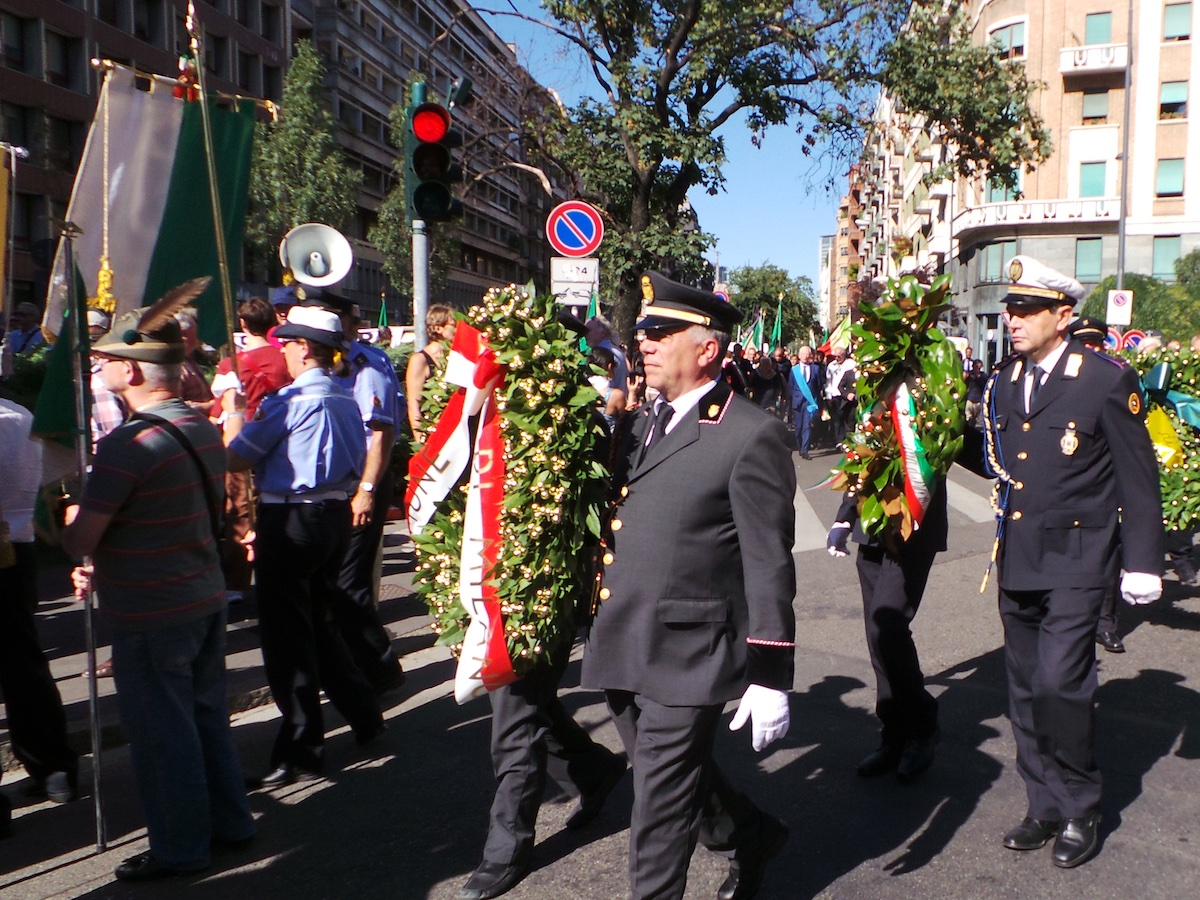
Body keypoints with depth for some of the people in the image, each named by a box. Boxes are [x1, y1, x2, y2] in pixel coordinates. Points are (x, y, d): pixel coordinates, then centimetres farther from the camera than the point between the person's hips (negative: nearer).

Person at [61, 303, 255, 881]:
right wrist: (109, 566, 18)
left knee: (160, 730, 6)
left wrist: (70, 514, 4)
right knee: (206, 713, 19)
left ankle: (179, 848, 19)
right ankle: (228, 822, 32)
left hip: (149, 615, -8)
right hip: (207, 596, 8)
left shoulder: (129, 444, -22)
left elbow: (78, 541, -19)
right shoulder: (205, 430, 5)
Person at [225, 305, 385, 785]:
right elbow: (359, 462, 15)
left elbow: (236, 458, -11)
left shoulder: (287, 401, -15)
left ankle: (301, 751, 7)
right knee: (318, 623, 22)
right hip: (337, 516, 8)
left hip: (290, 523, -8)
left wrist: (232, 412, 3)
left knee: (287, 637, 1)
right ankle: (364, 715, 28)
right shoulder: (346, 399, 9)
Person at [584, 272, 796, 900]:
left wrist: (769, 679, -12)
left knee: (662, 800, 3)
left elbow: (768, 566, -13)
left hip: (687, 654, -8)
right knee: (671, 775, 23)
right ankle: (751, 837, 47)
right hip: (622, 650, 8)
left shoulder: (752, 436, -12)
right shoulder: (643, 423, 12)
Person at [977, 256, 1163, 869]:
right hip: (1016, 560, 6)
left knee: (1060, 684, -12)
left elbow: (1138, 478, -6)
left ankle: (1080, 811, 10)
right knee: (1026, 689, 11)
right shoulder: (1002, 383, 9)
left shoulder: (1106, 380, -9)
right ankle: (1045, 807, 26)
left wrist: (1143, 562, -7)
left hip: (1075, 559, -6)